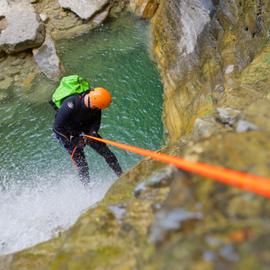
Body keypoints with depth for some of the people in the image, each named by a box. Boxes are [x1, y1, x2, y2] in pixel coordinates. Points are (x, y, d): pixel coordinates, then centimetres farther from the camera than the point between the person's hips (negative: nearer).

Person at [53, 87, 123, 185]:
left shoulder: (95, 103, -22)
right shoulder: (70, 105, -38)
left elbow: (96, 120, -6)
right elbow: (57, 127, -29)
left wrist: (93, 132, -24)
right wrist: (73, 139, -25)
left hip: (85, 128, 5)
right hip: (66, 133, -4)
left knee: (105, 151, 0)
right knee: (80, 160, -12)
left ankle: (121, 175, 11)